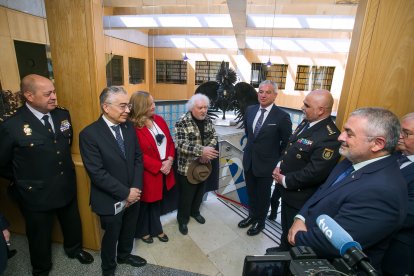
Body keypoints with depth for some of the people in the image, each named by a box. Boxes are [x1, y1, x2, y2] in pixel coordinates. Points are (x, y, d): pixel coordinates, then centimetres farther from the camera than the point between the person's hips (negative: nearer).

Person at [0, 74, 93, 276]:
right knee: (40, 236, 21)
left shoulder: (63, 115, -6)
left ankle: (74, 249, 56)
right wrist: (23, 181, 1)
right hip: (36, 194, -4)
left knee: (73, 224, 25)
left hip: (67, 187, 4)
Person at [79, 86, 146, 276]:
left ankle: (124, 255, 56)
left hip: (133, 195, 5)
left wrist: (136, 188, -9)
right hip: (111, 200, -5)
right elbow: (97, 173, -22)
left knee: (129, 231, 26)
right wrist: (125, 192, -19)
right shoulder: (89, 134, -20)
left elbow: (138, 157, 0)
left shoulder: (129, 127, -3)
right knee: (111, 236, 20)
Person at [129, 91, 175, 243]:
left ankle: (156, 229, 44)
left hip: (164, 170, 6)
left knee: (157, 201, 23)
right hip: (148, 173, -6)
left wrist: (170, 160, -10)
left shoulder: (159, 120, 3)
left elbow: (170, 141, 4)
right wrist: (159, 166, -18)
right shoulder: (133, 127, -19)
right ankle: (142, 231, 42)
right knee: (145, 203, 17)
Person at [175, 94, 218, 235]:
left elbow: (214, 137, 0)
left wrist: (207, 151, -20)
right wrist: (201, 150, -38)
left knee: (200, 191, 23)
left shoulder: (208, 120, 1)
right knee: (186, 195, 10)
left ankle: (195, 212, 49)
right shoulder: (182, 122, -18)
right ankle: (182, 219, 34)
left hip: (203, 164, 6)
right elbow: (180, 144, -27)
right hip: (187, 167, -6)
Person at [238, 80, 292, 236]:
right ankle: (252, 216, 46)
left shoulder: (282, 117, -18)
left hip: (266, 163, -4)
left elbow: (287, 142, -7)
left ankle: (260, 222, 40)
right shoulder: (250, 110, -2)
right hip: (249, 160, 5)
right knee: (250, 192, 22)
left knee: (263, 195, 16)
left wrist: (276, 158, 0)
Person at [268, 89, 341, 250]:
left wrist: (285, 180, -17)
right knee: (286, 227, 29)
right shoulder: (306, 123, 3)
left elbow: (314, 173, -28)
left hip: (301, 198, -8)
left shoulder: (330, 137, -27)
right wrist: (279, 166, -2)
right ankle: (283, 250, 53)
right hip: (288, 191, 9)